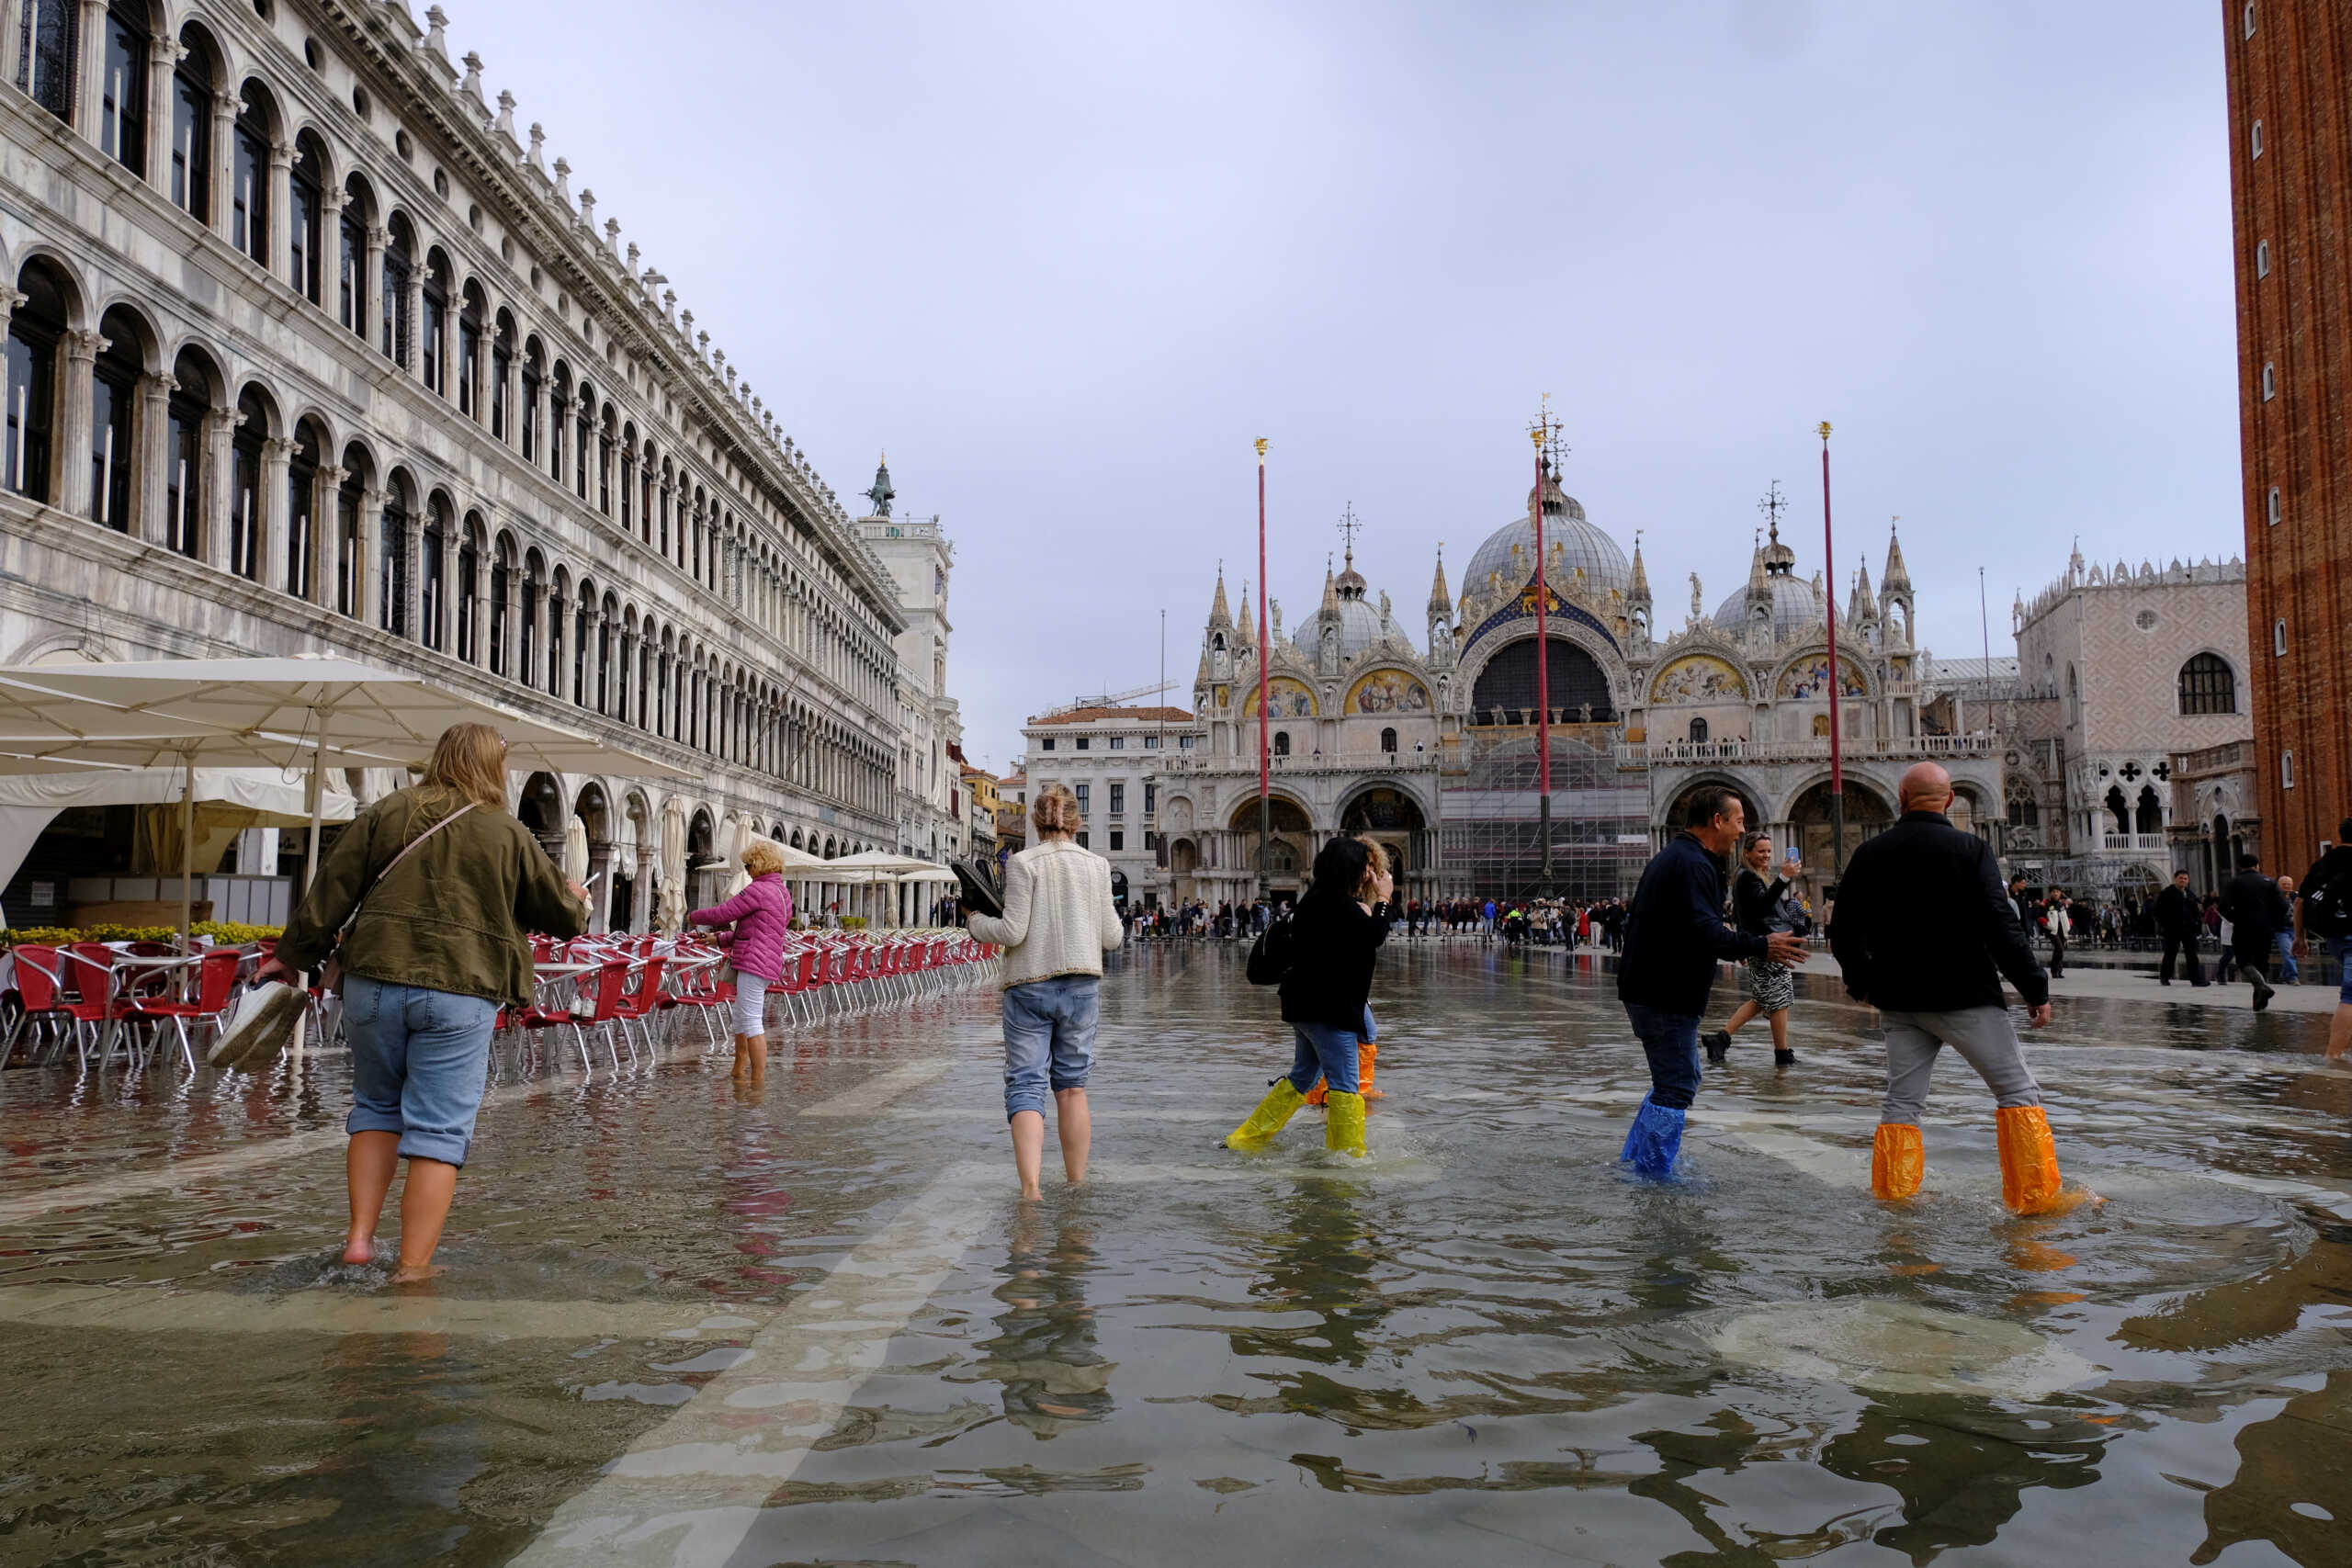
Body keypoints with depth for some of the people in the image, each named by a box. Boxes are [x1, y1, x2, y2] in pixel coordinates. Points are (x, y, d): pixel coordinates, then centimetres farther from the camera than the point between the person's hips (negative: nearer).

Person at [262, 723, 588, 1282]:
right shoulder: (508, 835, 2)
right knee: (439, 1131, 2)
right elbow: (560, 912, 12)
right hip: (460, 992, -3)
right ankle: (413, 1268, 3)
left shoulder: (385, 813, 5)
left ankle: (360, 1236, 18)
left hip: (374, 981, 3)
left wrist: (292, 955, 17)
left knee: (376, 1109, 22)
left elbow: (331, 892, 5)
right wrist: (577, 902, 35)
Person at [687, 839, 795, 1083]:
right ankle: (738, 1075, 26)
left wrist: (694, 917, 7)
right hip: (768, 963, 10)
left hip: (755, 962, -10)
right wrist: (721, 940, 22)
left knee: (751, 1021, -10)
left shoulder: (758, 890, -12)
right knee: (741, 1019, 19)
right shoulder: (783, 893, 18)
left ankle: (758, 1080, -10)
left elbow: (722, 913, -11)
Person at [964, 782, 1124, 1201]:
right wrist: (1111, 913, 26)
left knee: (1025, 1084, -1)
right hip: (1081, 985, 3)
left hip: (1029, 985, -3)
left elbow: (1012, 932, -11)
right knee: (1072, 1086, 13)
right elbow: (1111, 938, 5)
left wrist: (977, 919, 6)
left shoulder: (1024, 863, -7)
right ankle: (1077, 1186, 21)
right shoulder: (1096, 865, 3)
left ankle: (1030, 1187, -15)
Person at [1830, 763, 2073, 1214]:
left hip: (1899, 1002, 4)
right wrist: (2035, 990, -7)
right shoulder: (1970, 848, -7)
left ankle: (1890, 1199, 11)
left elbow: (1844, 933, 8)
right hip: (1965, 996, -4)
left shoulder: (1869, 853, 4)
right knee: (2018, 1090, 6)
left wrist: (1863, 984, 24)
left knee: (1901, 1101, 11)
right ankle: (2038, 1197, 2)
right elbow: (2001, 926, -14)